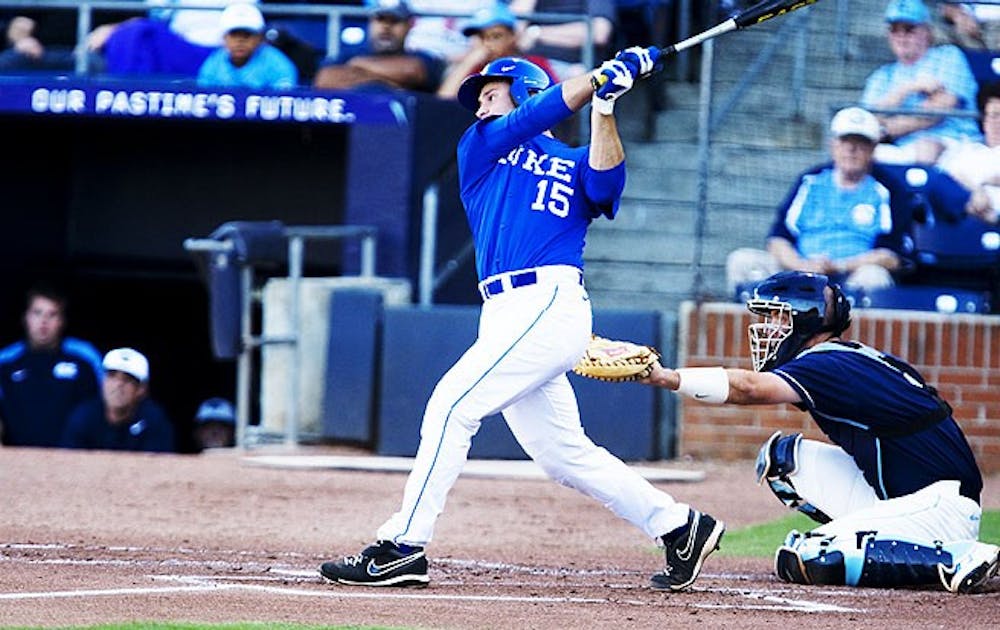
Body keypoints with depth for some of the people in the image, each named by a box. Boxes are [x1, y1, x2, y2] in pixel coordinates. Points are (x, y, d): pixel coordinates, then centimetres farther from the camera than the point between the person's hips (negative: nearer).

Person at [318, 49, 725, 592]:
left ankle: (402, 547, -16)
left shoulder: (576, 164, 12)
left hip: (550, 303, -6)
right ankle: (678, 526, 16)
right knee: (561, 453, 6)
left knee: (452, 406, -15)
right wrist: (603, 76, 1)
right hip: (507, 314, 6)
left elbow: (605, 186, -10)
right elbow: (532, 118, 6)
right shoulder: (479, 148, 23)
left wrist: (604, 106, -18)